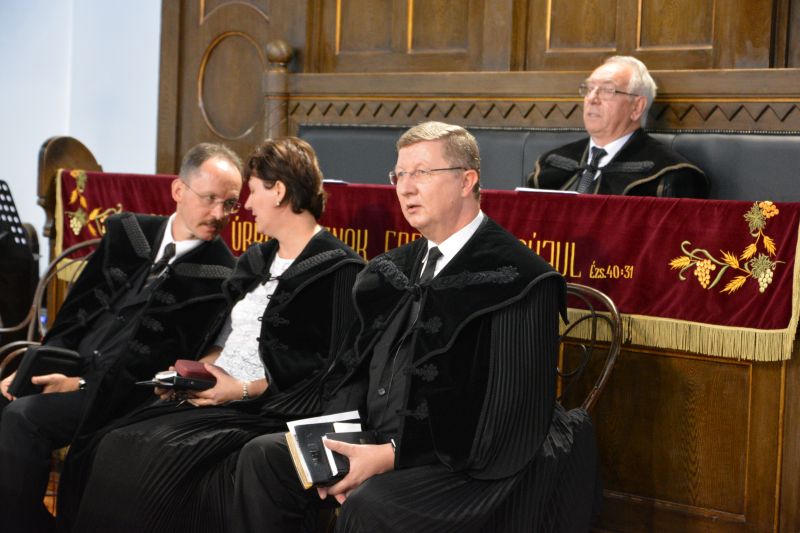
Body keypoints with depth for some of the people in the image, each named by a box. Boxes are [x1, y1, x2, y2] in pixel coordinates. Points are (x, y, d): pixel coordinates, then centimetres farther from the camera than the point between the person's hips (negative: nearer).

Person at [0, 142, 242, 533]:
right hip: (73, 367, 6)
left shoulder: (219, 277, -5)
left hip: (121, 393, -6)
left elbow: (166, 357, -10)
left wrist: (85, 383, -16)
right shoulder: (128, 232, 11)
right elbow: (79, 309, 10)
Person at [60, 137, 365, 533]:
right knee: (109, 446, -13)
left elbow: (336, 374, -12)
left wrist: (246, 389, -15)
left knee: (158, 459, -28)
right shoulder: (257, 260, 20)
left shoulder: (340, 269, -6)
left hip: (267, 411, -8)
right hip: (217, 396, 8)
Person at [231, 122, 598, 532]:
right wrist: (336, 437, -4)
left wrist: (393, 455, -20)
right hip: (379, 441, 8)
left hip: (469, 465, -8)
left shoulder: (517, 280, -13)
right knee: (263, 456, -4)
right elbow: (357, 364, 16)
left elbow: (509, 421, -18)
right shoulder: (394, 270, 13)